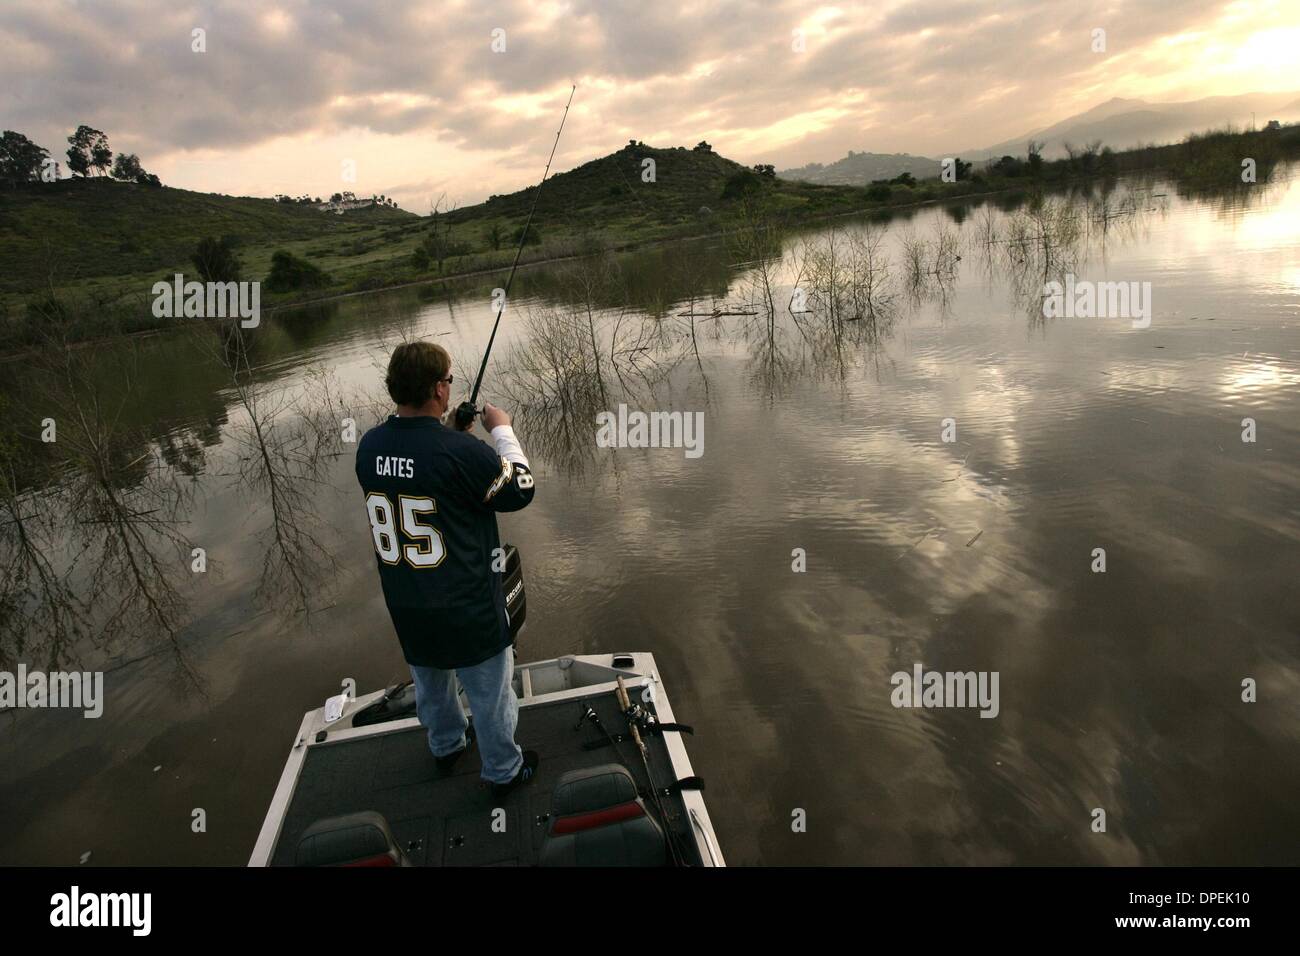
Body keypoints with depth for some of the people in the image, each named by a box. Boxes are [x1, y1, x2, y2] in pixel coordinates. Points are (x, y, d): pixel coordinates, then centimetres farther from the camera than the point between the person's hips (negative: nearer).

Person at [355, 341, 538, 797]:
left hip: (405, 605, 7)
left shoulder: (369, 446, -8)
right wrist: (502, 430, -2)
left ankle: (446, 745, 53)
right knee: (489, 692, 16)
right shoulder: (461, 451, -28)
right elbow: (520, 490, -13)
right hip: (466, 608, -6)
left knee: (430, 683, 29)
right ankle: (503, 771, 36)